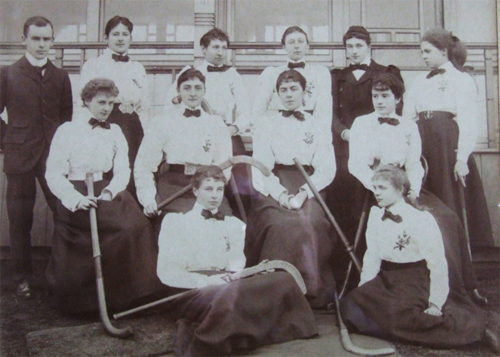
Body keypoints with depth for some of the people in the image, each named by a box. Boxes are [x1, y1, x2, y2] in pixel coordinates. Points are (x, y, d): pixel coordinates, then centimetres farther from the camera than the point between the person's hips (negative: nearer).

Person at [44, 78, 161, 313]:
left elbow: (123, 171, 6)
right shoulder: (68, 131, 1)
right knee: (127, 226, -26)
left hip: (105, 192, 5)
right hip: (76, 199, -4)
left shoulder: (114, 131, 15)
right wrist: (76, 198, -21)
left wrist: (111, 190, -15)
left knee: (137, 221, -24)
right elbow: (54, 175, -5)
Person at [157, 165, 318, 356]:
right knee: (227, 295, -39)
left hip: (227, 284, 5)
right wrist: (204, 281, -15)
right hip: (190, 289, -4)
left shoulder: (234, 224, 25)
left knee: (282, 280, -21)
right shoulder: (174, 221, 12)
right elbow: (166, 271, 0)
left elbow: (236, 263, 11)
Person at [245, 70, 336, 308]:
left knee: (310, 223, -28)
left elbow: (327, 169, 2)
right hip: (274, 190, 0)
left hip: (308, 189, 0)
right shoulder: (267, 126, 14)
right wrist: (281, 194, -15)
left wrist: (303, 193, -14)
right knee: (284, 224, -29)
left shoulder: (317, 127, 14)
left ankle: (313, 294, -15)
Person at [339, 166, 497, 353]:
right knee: (351, 307, -14)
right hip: (386, 281, 5)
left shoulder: (421, 219, -15)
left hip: (416, 284, -5)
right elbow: (372, 255, 7)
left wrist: (435, 305, -15)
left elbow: (438, 265, -15)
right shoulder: (375, 215, 2)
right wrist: (364, 290, 1)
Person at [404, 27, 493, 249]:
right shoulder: (419, 82, 17)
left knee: (450, 203, -2)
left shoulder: (462, 80, 2)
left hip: (448, 145, -5)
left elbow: (468, 123, -6)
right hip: (422, 147, 5)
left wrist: (462, 158, -15)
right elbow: (408, 120, 13)